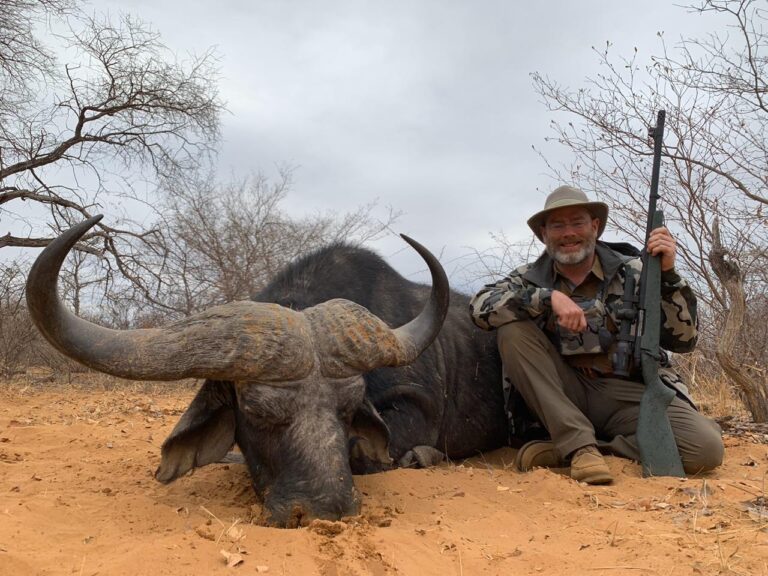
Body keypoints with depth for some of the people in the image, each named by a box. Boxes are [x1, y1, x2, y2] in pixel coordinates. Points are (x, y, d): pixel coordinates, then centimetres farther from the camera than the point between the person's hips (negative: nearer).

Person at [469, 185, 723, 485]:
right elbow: (480, 306, -16)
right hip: (565, 394, 0)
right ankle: (579, 445, -21)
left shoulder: (632, 273, 2)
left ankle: (565, 450, -16)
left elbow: (682, 340, -3)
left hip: (629, 393, 0)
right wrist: (549, 297, -25)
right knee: (512, 329, -20)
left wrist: (668, 273, -16)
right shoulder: (532, 278, 2)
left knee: (705, 447, -26)